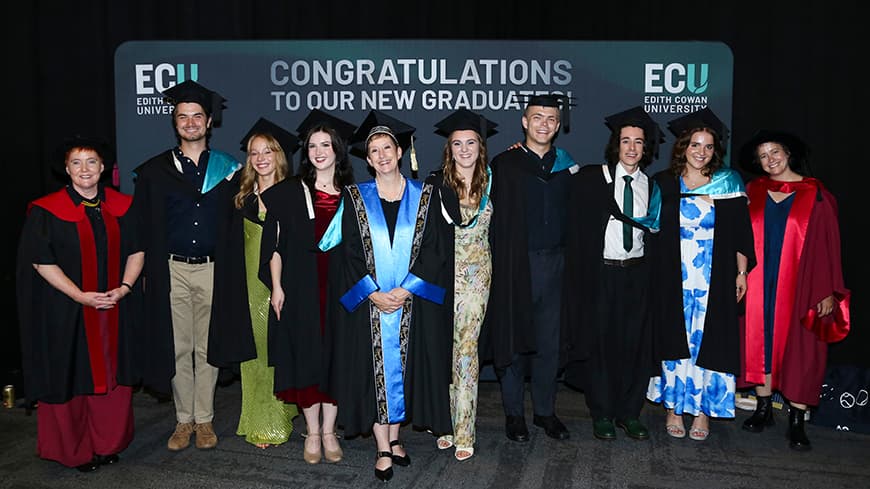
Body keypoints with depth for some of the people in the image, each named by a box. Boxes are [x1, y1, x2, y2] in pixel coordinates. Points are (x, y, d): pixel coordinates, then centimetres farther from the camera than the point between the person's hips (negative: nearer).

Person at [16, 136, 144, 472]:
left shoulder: (122, 206, 5)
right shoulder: (46, 211, -4)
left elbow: (137, 251, 6)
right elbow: (42, 262, -8)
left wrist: (123, 288, -9)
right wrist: (81, 296, -16)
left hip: (116, 308, 3)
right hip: (67, 311, -3)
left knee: (113, 377, 8)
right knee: (72, 378, 5)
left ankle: (108, 444, 23)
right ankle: (75, 451, 21)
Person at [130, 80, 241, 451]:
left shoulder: (228, 169, 5)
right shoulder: (155, 170, 6)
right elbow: (143, 226, 5)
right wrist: (149, 269, -2)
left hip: (213, 269, 0)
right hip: (171, 271, 0)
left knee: (207, 348, 7)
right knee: (178, 348, 7)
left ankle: (204, 419, 20)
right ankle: (184, 420, 21)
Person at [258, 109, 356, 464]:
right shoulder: (289, 192, 2)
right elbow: (274, 243, 1)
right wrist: (276, 287, -6)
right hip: (301, 290, -1)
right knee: (306, 357, 4)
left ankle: (329, 431, 19)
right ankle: (312, 433, 18)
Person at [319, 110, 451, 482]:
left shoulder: (424, 195, 3)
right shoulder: (355, 197, 2)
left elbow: (433, 251, -2)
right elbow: (348, 252, -2)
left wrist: (404, 290, -12)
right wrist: (374, 294, -12)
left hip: (413, 301, 1)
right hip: (368, 302, 0)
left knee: (402, 366, 8)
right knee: (376, 369, 1)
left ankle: (394, 437, 24)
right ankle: (384, 449, 10)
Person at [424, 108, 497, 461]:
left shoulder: (491, 183, 4)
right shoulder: (435, 184, -2)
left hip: (477, 275, 1)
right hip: (443, 273, 0)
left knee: (467, 348, -1)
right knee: (444, 346, 4)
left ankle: (464, 431, 6)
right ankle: (445, 422, 18)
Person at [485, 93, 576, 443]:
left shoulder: (567, 166, 9)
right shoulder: (504, 164, -1)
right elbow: (494, 220, -4)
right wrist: (497, 265, -10)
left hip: (555, 263, 3)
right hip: (515, 265, -3)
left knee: (549, 342, 10)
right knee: (513, 339, 5)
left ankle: (545, 411, 24)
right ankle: (514, 413, 20)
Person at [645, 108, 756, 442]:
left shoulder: (729, 183, 3)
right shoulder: (663, 184, 3)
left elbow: (741, 232, 4)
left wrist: (741, 272, 0)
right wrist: (654, 276, -1)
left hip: (714, 280, 0)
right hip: (673, 280, 0)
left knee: (707, 340, 3)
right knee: (675, 339, 6)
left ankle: (702, 410, 15)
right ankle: (674, 408, 17)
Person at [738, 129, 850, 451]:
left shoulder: (816, 194, 0)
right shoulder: (753, 192, 7)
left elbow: (829, 244, -1)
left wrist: (828, 291, -7)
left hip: (799, 285, -2)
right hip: (759, 284, 2)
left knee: (800, 347, 0)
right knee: (761, 340, 8)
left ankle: (796, 420, 9)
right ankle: (763, 409, 21)